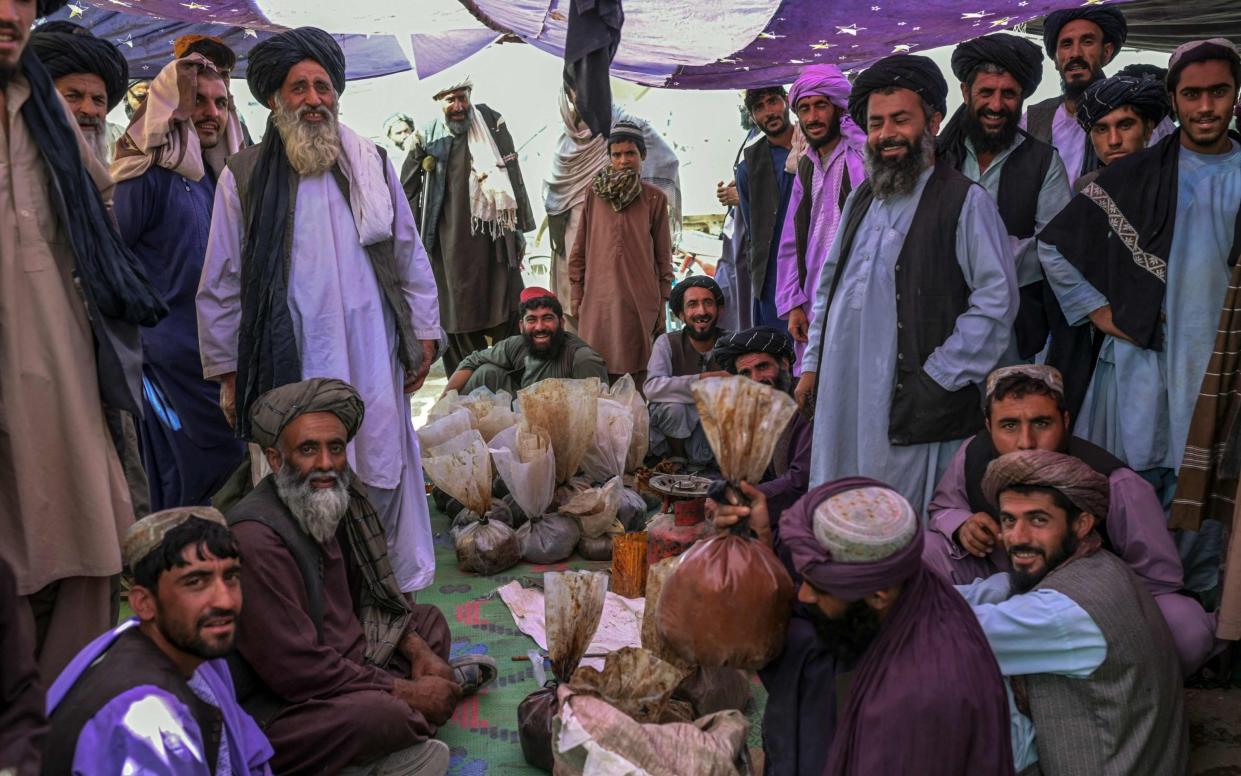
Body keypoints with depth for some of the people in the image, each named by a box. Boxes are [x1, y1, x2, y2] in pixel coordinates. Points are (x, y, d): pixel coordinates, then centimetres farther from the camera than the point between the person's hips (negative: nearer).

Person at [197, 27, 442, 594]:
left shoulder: (372, 165, 9)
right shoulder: (243, 177, 2)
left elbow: (409, 255, 13)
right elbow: (221, 285, 4)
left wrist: (424, 333, 9)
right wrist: (227, 372, 3)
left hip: (372, 354, 2)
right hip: (289, 358, -2)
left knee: (384, 471, 7)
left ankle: (397, 586, 22)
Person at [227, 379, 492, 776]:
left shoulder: (332, 500, 2)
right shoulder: (257, 539, -25)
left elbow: (365, 595, 15)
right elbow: (296, 671, -27)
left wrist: (419, 652, 0)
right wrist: (407, 692, -19)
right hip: (270, 708, -10)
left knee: (429, 620, 19)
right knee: (384, 713, -36)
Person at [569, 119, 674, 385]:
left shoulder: (655, 198, 5)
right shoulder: (594, 193, 8)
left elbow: (663, 253, 7)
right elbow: (580, 248, 11)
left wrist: (663, 300, 4)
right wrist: (575, 293, 7)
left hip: (640, 299, -1)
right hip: (598, 297, 1)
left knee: (635, 369, -1)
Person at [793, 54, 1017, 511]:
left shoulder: (966, 202, -4)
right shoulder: (862, 198, 17)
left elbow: (997, 301, -10)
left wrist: (937, 380, -13)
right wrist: (813, 363, 17)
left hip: (912, 407, -6)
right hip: (841, 397, 6)